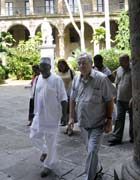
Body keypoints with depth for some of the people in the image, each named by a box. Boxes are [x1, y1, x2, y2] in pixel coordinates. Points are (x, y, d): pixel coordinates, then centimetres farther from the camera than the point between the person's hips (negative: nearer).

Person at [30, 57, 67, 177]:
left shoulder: (56, 79, -15)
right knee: (34, 136, 15)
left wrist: (64, 114, -15)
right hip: (39, 115, 7)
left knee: (51, 141, 5)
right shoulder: (39, 78, 6)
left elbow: (63, 98, -14)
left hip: (52, 116, -7)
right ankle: (45, 151, 43)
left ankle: (49, 165, 22)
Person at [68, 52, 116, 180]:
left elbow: (109, 100, -11)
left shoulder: (101, 78, -15)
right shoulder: (76, 79, 1)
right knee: (90, 149, 21)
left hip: (98, 123, -5)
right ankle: (96, 169, 44)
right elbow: (73, 99, 12)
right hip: (83, 122, 5)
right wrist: (71, 117, 10)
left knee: (92, 151, -9)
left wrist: (109, 120, -12)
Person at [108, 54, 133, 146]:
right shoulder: (119, 70, 8)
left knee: (132, 119, 10)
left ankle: (133, 137, 25)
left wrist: (133, 98, -20)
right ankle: (116, 137, 9)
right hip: (120, 100, 5)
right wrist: (116, 95, 13)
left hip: (130, 100, -5)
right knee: (119, 118, 5)